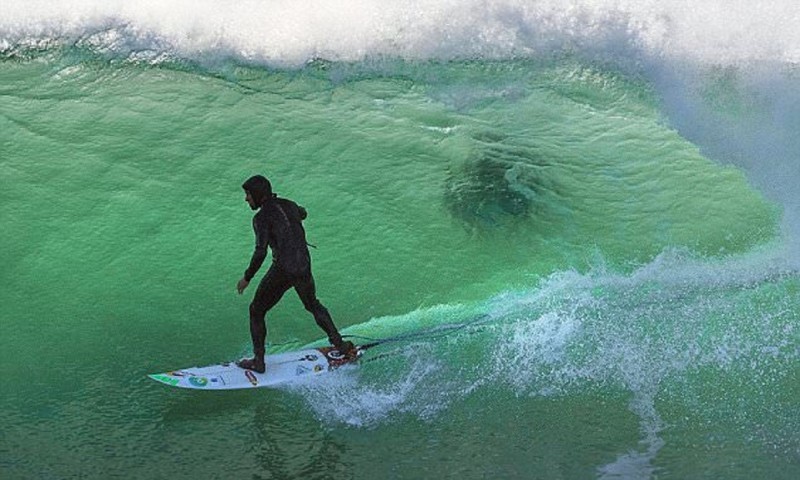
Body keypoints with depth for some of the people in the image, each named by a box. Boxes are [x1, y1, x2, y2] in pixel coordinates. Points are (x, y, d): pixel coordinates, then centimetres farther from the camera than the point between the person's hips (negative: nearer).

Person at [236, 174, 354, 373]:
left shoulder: (262, 217, -12)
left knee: (256, 311, 12)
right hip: (304, 267, 6)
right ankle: (340, 345, 34)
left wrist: (247, 278, -10)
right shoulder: (288, 204, 8)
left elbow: (260, 252, -20)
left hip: (282, 271, -6)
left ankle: (258, 362, 12)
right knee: (313, 305, 31)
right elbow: (302, 214, 33)